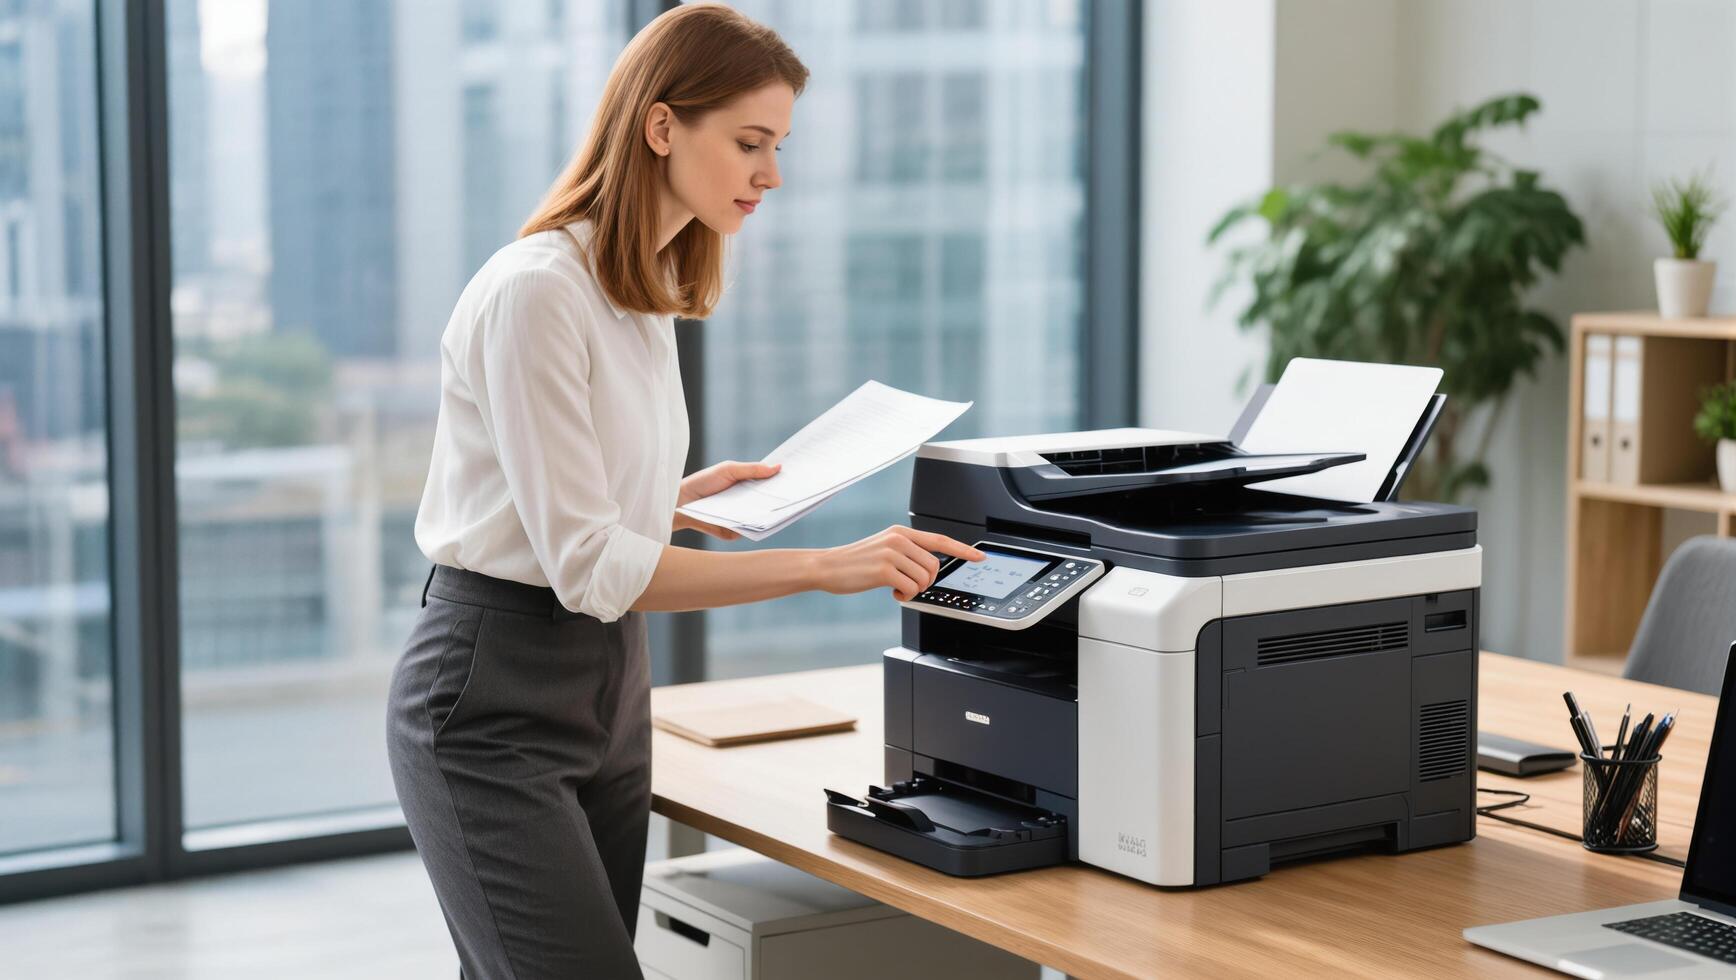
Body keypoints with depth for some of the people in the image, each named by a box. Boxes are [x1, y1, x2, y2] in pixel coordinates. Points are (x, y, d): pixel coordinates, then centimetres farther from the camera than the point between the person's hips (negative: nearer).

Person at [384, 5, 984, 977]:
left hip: (608, 684, 9)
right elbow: (588, 565, -22)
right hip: (496, 703, -9)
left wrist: (688, 495, 7)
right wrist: (825, 567, -24)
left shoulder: (648, 291, 10)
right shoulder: (536, 289, -18)